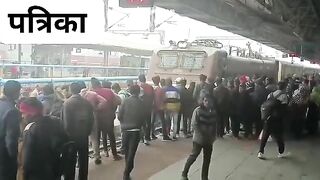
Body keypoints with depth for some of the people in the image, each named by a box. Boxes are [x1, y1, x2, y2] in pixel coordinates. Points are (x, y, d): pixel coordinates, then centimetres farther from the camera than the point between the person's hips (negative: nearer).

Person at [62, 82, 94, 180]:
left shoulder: (67, 103, -14)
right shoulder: (87, 102, -4)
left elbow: (65, 121, -14)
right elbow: (91, 119, 1)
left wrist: (66, 133, -1)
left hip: (71, 135, -3)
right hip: (84, 135, 3)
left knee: (71, 161, 7)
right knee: (83, 160, 14)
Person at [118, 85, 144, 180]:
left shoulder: (125, 101, -2)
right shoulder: (140, 103, -4)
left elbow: (119, 116, -4)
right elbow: (142, 117, -3)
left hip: (125, 129, 2)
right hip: (135, 130, -2)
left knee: (127, 152, 17)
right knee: (131, 152, -1)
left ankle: (127, 171, 27)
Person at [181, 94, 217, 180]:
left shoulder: (213, 112, 2)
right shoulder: (198, 110, -12)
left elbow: (214, 125, 10)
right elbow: (194, 124, -15)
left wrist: (213, 137, 1)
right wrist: (202, 135, -18)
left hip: (209, 140, 5)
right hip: (198, 138, -5)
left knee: (207, 158, 11)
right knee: (194, 155, -1)